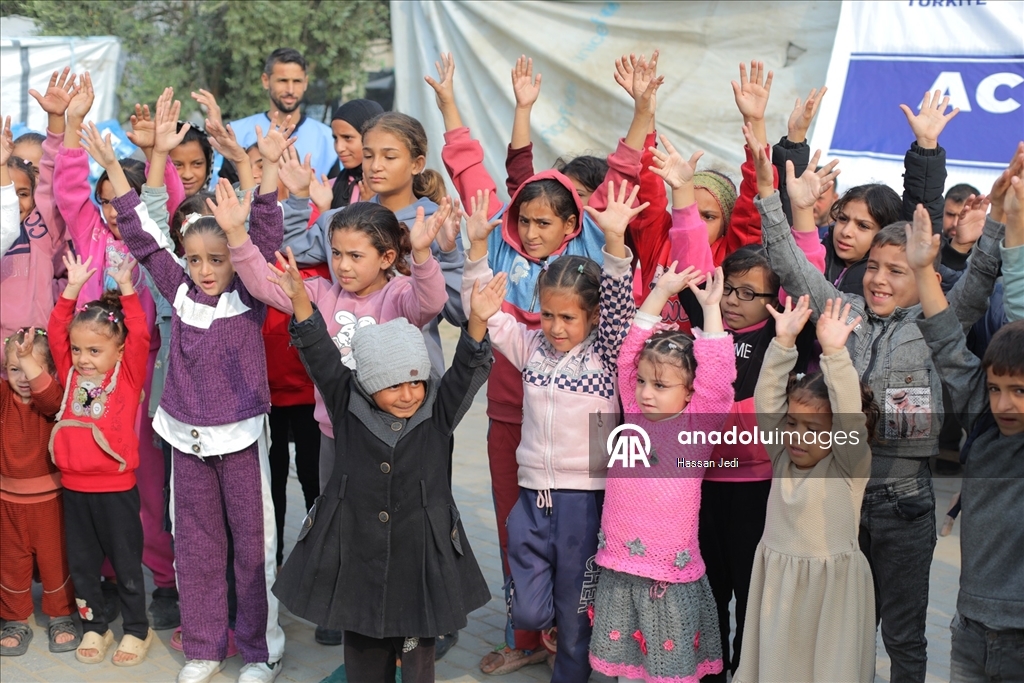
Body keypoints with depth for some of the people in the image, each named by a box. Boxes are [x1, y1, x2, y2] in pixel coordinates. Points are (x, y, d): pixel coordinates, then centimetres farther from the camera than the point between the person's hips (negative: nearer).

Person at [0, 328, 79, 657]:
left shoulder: (52, 397, -14)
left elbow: (48, 395, -36)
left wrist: (28, 359, -48)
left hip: (48, 496, -3)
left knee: (54, 558, 10)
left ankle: (60, 617, 26)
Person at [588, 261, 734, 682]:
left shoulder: (697, 425, -5)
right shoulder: (635, 415, 5)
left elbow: (718, 376, -16)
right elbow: (629, 354, 3)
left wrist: (710, 308, -13)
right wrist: (660, 293, 0)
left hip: (671, 571, -4)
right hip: (618, 567, 4)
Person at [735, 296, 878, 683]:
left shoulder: (850, 466, -9)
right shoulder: (782, 457, 0)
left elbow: (851, 415, -25)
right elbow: (766, 400, -9)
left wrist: (834, 352, -34)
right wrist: (784, 343, -20)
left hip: (830, 585, -4)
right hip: (776, 582, 4)